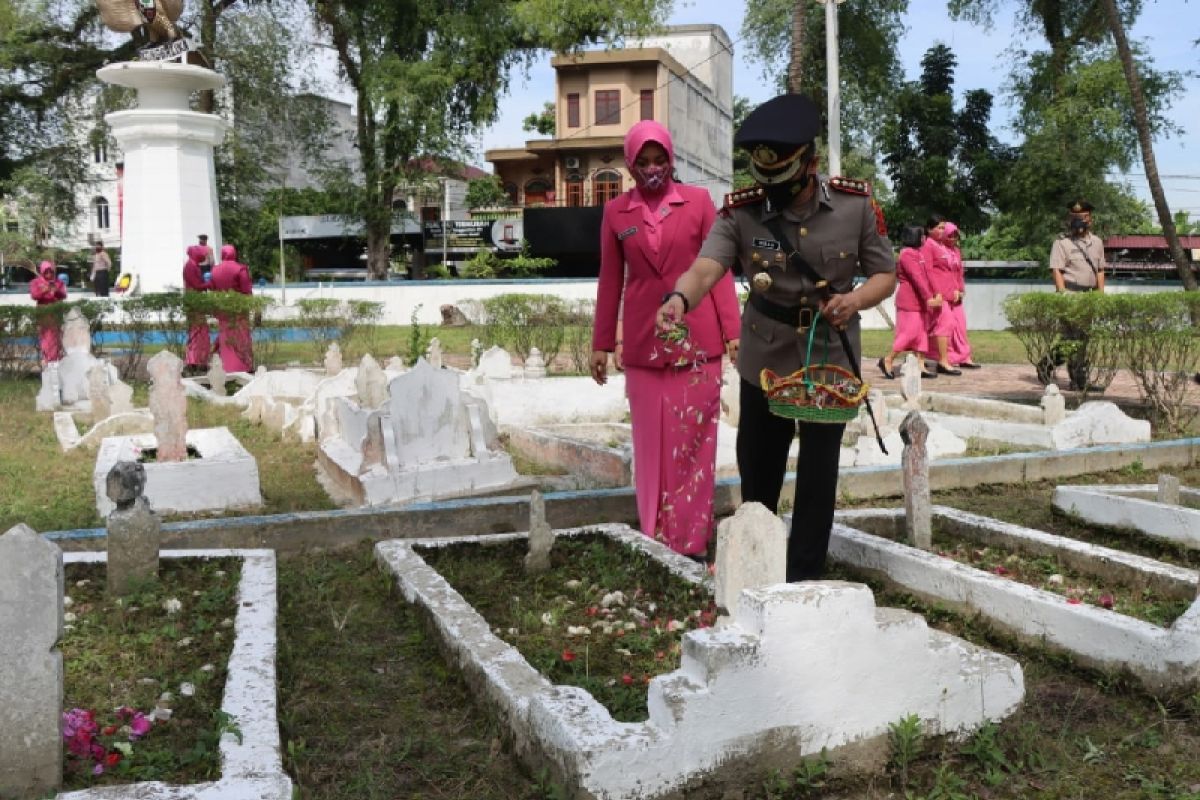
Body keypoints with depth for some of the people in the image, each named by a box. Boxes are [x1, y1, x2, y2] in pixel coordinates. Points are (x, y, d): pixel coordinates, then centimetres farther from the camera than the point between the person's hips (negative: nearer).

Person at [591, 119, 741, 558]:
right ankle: (657, 541, 16)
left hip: (696, 340, -1)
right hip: (643, 344, 1)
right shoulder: (615, 212, 6)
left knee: (693, 443, 4)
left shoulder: (699, 201, 2)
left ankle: (692, 541, 13)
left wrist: (732, 331, -3)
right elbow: (610, 282, 9)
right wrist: (601, 343, 10)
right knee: (651, 445, 6)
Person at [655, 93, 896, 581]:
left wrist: (856, 299, -25)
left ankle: (804, 579, 24)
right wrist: (680, 298, -52)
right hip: (764, 363, 1)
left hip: (831, 360, -1)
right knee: (757, 470, 17)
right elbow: (705, 267, -29)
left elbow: (886, 275, -3)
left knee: (818, 476, 7)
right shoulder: (740, 212, -14)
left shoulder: (856, 204, -11)